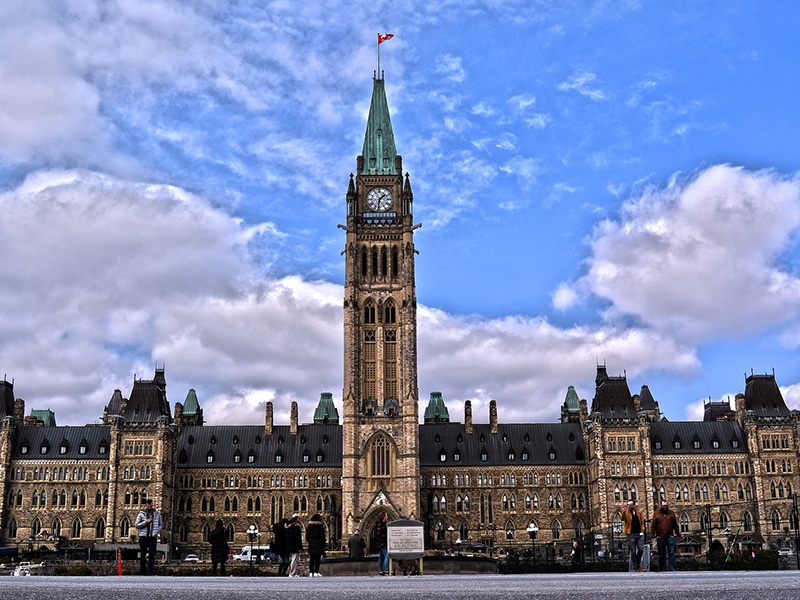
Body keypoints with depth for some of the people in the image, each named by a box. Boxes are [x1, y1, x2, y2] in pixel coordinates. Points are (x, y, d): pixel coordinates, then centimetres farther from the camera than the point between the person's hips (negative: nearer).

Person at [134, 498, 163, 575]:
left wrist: (156, 532, -5)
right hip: (143, 537, 0)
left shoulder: (157, 513, 7)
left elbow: (161, 525, 11)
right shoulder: (141, 513, 4)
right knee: (142, 555, 5)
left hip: (153, 537, 0)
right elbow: (136, 525, 2)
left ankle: (150, 572, -10)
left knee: (152, 555, -9)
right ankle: (142, 572, 14)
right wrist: (145, 522, -13)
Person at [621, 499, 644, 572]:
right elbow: (622, 519, -18)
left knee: (641, 549, -8)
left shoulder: (638, 513, 13)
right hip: (631, 534, -3)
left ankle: (638, 564, 14)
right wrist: (624, 512, -34)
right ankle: (635, 568, 7)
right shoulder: (626, 513, 1)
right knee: (633, 552, -1)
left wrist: (642, 530, 8)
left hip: (639, 534, 3)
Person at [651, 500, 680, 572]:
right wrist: (652, 535, -4)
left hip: (670, 537, 0)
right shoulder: (656, 514, 5)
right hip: (660, 538, 0)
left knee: (672, 553, -5)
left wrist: (678, 535, 6)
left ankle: (673, 569, -4)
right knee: (661, 555, 8)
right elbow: (653, 526, 2)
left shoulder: (671, 513, 9)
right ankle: (661, 569, 16)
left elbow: (675, 525, 11)